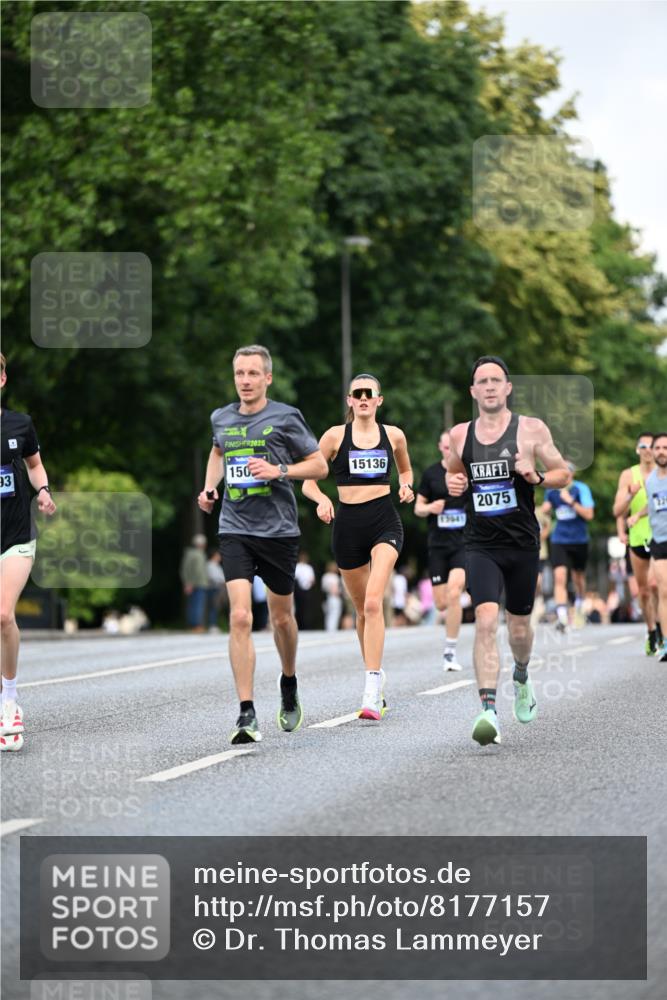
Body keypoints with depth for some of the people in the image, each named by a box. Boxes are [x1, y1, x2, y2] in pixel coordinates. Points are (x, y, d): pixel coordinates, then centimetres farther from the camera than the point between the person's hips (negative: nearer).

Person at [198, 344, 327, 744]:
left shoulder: (286, 417, -4)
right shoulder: (221, 419, 8)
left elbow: (320, 465, 0)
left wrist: (280, 471, -15)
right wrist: (210, 487, 13)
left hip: (279, 530, -1)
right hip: (235, 529, 1)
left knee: (282, 617, 14)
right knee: (240, 617, -15)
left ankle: (289, 687, 43)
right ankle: (247, 715, -17)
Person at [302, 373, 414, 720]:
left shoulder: (393, 435, 7)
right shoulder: (335, 436, 3)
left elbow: (405, 469, 26)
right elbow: (308, 481, 3)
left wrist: (405, 486, 4)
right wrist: (322, 499, -17)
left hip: (385, 521, -1)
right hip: (348, 524, 1)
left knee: (373, 602, -20)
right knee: (362, 609, 10)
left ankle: (373, 690, -24)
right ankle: (375, 680, 28)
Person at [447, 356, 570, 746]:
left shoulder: (531, 429, -3)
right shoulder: (460, 435, 4)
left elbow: (564, 473, 3)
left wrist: (537, 476, -17)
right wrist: (453, 483, -1)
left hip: (523, 544, 0)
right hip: (481, 547, 0)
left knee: (519, 626, 14)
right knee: (486, 621, -19)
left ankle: (522, 677, 48)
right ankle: (488, 710, -25)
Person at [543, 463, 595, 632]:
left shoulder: (581, 489, -8)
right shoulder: (551, 491, 3)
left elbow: (589, 515, -15)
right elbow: (546, 509, 22)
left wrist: (571, 501, -23)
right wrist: (545, 508, -2)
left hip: (579, 540, -1)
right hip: (559, 541, 1)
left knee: (578, 578, 15)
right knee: (559, 577, -16)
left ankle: (579, 610, 42)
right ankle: (561, 617, -23)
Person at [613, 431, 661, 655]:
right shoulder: (628, 475, 2)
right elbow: (618, 511, -1)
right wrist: (631, 495, -17)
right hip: (638, 539, 2)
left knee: (654, 583, -21)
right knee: (643, 591, 7)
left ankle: (660, 624, -1)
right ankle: (651, 632, 24)